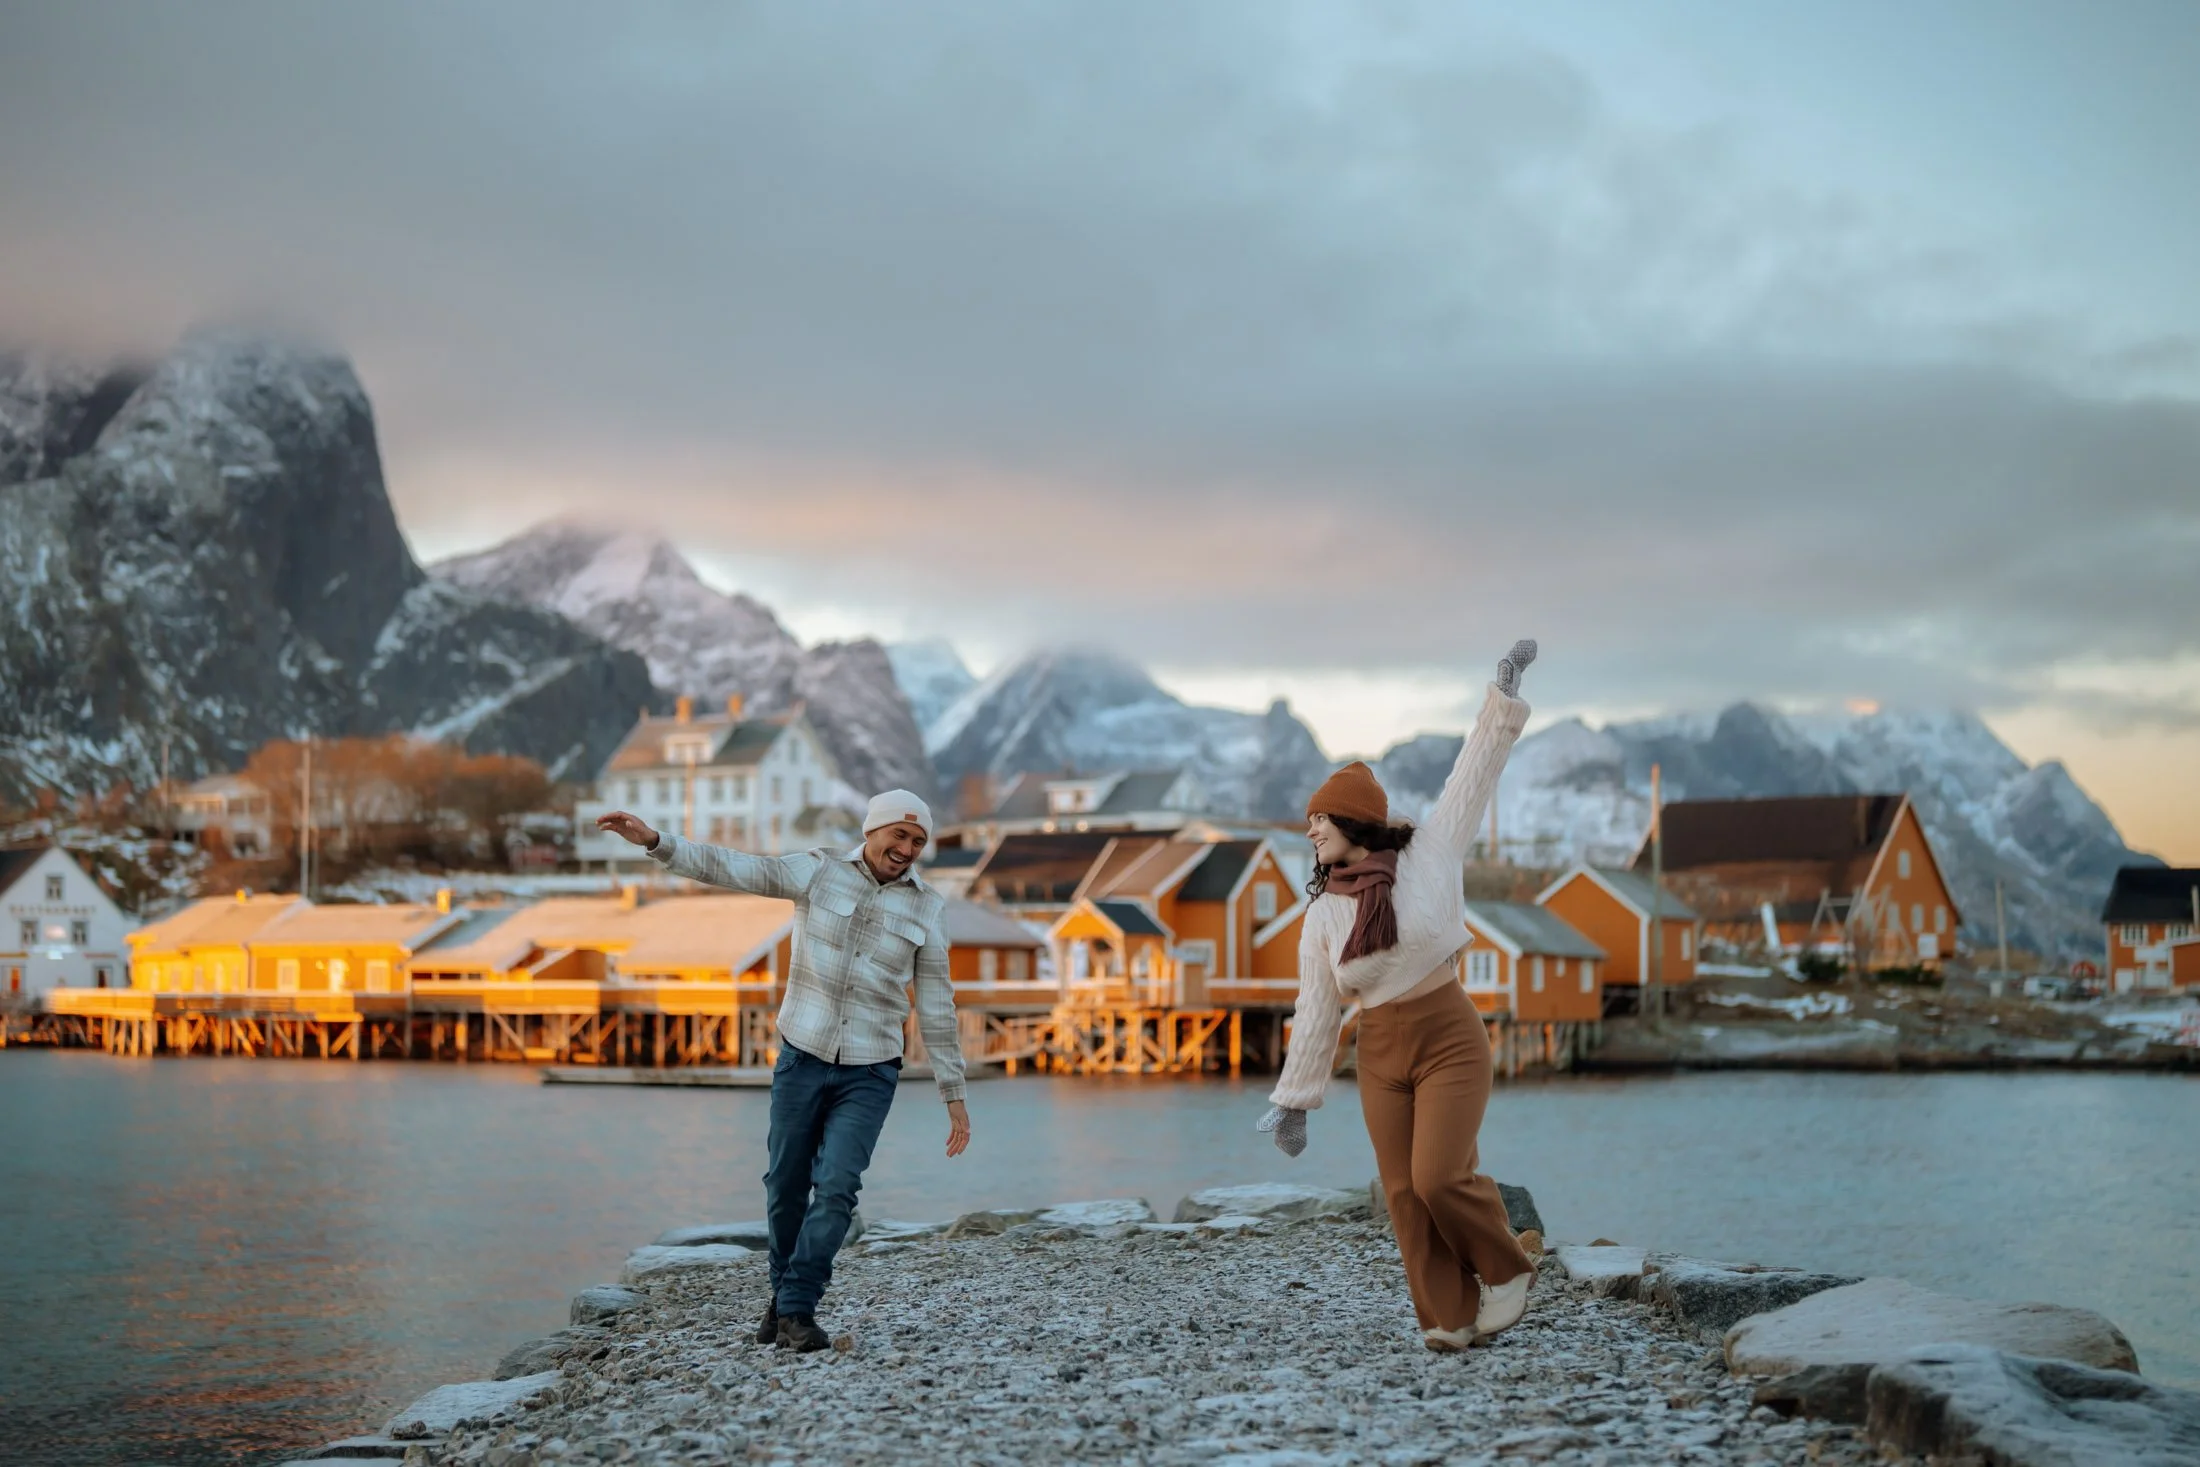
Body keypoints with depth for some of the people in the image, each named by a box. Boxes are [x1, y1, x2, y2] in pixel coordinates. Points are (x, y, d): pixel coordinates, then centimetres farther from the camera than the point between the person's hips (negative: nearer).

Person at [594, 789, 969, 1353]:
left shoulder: (926, 909, 0)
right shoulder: (820, 872, -2)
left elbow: (937, 1009, 3)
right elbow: (733, 869, -11)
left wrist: (955, 1096, 3)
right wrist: (655, 840, -24)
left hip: (869, 1075, -1)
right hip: (802, 1058, 1)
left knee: (837, 1187, -14)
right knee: (786, 1185, 10)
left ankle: (796, 1308, -5)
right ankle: (786, 1290, 33)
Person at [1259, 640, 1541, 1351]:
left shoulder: (1429, 855, -4)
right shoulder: (1321, 920, 2)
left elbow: (1474, 772, 1)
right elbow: (1316, 1014, 7)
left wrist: (1504, 691, 0)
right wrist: (1293, 1101, 8)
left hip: (1451, 1044, -3)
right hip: (1381, 1058, 4)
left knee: (1440, 1178, -14)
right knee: (1405, 1194, -2)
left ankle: (1506, 1270, 10)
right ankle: (1450, 1317, 7)